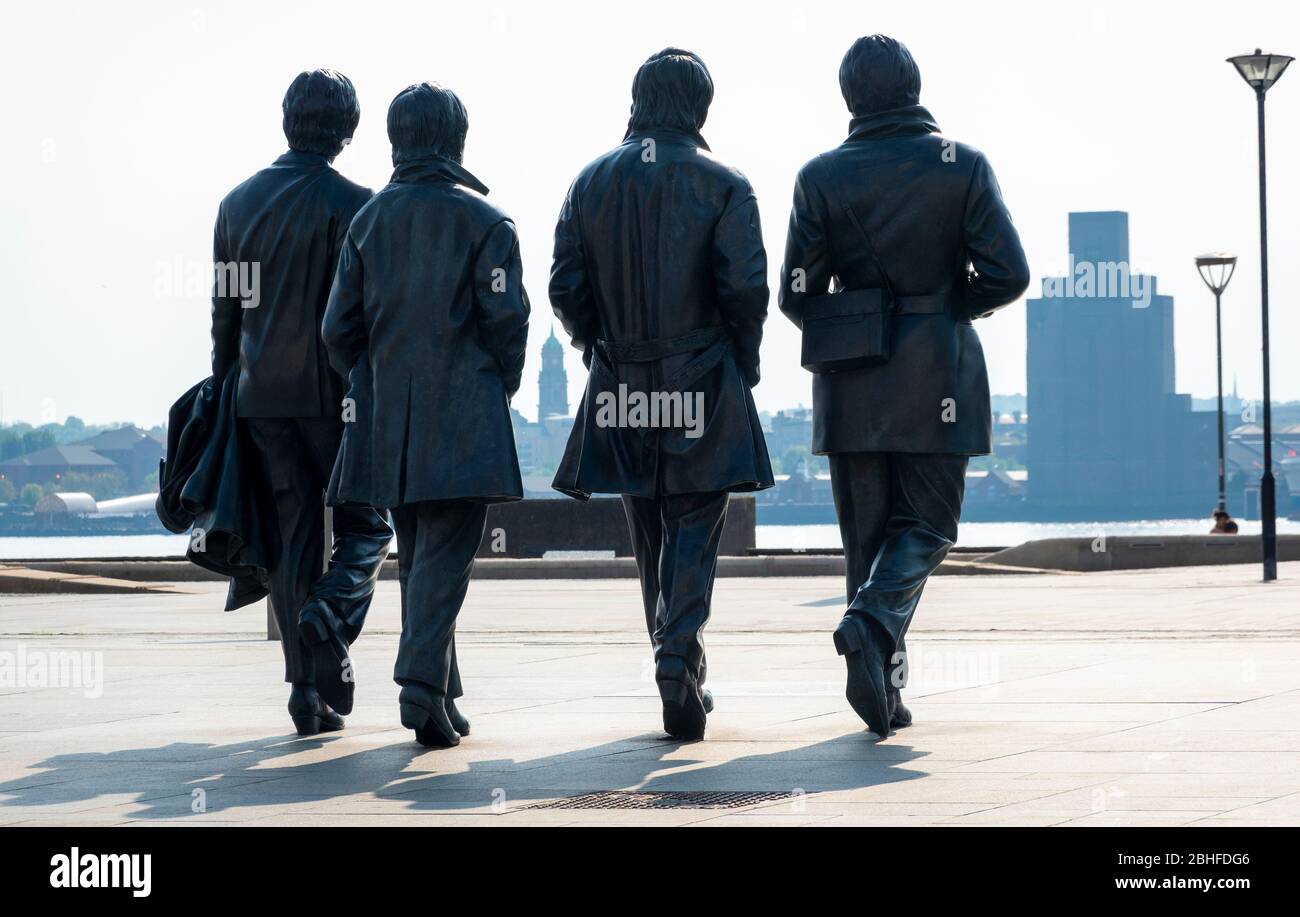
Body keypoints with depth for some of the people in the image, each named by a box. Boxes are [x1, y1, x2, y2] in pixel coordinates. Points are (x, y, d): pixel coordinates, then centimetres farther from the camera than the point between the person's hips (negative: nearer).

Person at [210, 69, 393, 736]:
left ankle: (309, 690, 2)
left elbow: (224, 310, 12)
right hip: (335, 393, -4)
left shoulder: (239, 202, 9)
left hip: (260, 397, 4)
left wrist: (225, 390, 18)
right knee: (365, 523, 9)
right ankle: (331, 612, -21)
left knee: (291, 538, 6)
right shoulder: (353, 204, -7)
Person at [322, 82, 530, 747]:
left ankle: (440, 697, 17)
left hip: (386, 418, 4)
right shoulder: (484, 221, -5)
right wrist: (500, 391, 7)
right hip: (464, 418, -4)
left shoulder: (368, 219, 7)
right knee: (444, 557, -6)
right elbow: (506, 319, -8)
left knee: (415, 555, 14)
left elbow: (340, 327, 6)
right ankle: (422, 683, -20)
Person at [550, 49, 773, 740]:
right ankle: (679, 655, -19)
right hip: (703, 392, -3)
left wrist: (600, 353, 14)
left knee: (649, 535, 14)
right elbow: (746, 287, -11)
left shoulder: (591, 182, 5)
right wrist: (743, 366, 3)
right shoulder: (722, 185, -4)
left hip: (621, 392, 3)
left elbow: (566, 287, 1)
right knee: (694, 531, 0)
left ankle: (677, 669, 19)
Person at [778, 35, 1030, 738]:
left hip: (850, 384, 2)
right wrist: (953, 307, 11)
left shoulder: (821, 176, 0)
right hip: (936, 379, -1)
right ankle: (874, 620, -22)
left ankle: (881, 683, 8)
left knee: (868, 533, 11)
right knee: (927, 525, 7)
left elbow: (795, 293, -3)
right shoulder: (962, 166, -2)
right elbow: (1007, 275, -8)